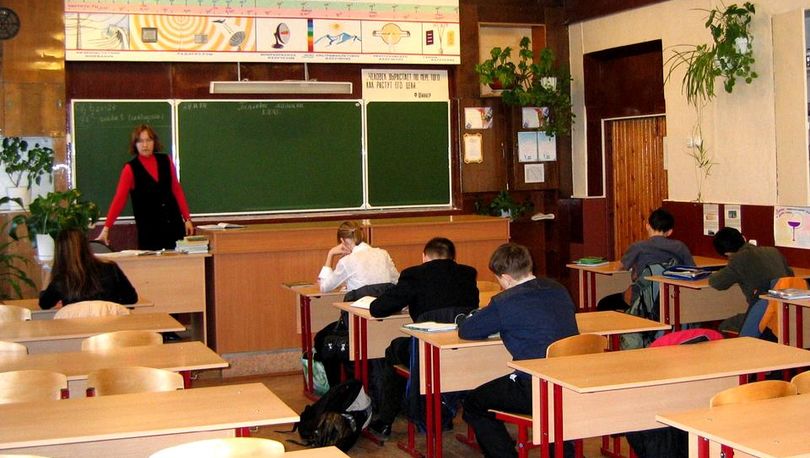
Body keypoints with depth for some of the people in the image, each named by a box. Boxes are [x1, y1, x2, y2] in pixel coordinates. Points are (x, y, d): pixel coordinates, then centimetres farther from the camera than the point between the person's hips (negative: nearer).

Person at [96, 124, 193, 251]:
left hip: (174, 224, 3)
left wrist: (187, 218, 5)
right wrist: (106, 228, -18)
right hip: (148, 229, -3)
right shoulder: (130, 169, -3)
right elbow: (119, 199, -9)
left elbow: (177, 190, 9)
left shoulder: (165, 161, 6)